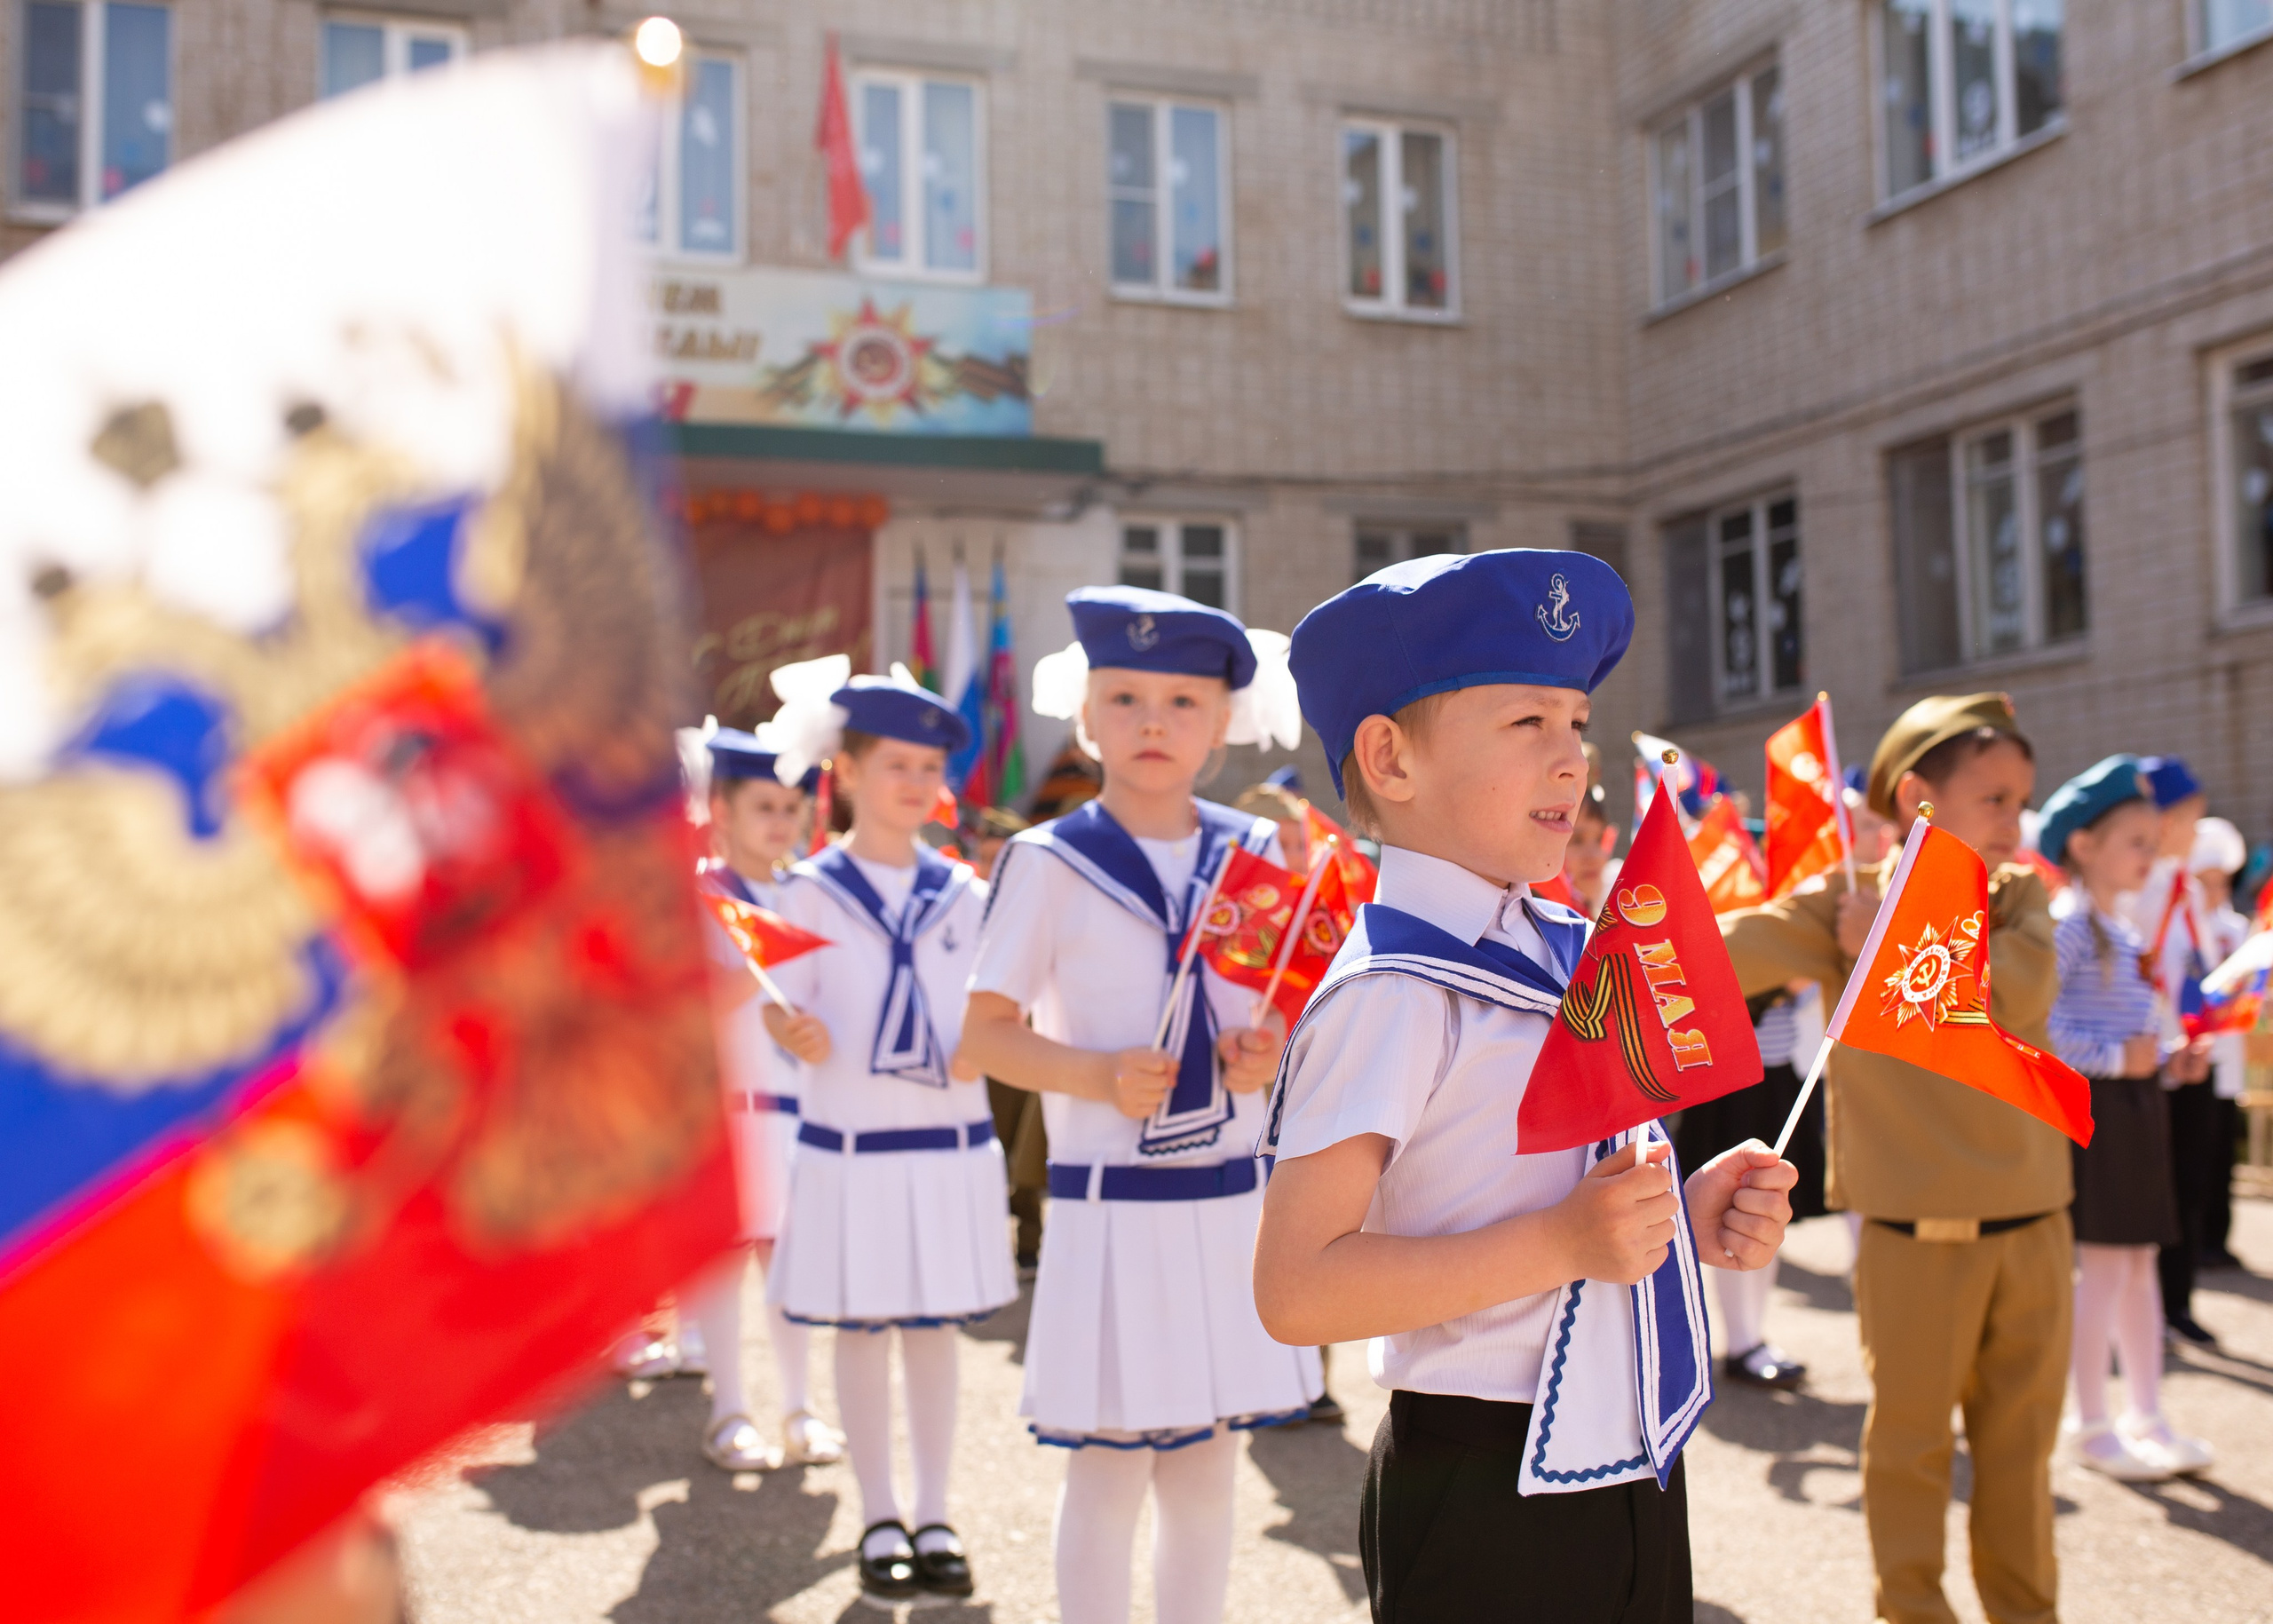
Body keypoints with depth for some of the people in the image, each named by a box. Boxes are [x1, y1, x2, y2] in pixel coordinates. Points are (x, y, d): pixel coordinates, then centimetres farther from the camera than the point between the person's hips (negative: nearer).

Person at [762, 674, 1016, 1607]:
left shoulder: (966, 895, 6)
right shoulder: (810, 892, -1)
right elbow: (783, 1013, -4)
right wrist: (796, 1034, -26)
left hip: (953, 1144, 2)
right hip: (849, 1146, -2)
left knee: (936, 1328, 9)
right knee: (860, 1329, 6)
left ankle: (933, 1520, 22)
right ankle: (879, 1521, 21)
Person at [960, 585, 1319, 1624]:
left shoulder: (1257, 856, 6)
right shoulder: (1049, 862, -6)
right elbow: (986, 1032, -4)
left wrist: (1270, 1054, -6)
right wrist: (1097, 1075, -20)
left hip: (1232, 1198, 4)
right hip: (1108, 1201, -4)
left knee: (1207, 1461, 13)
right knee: (1107, 1465, 3)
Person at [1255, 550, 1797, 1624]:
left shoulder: (1582, 958, 9)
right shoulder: (1391, 993, -18)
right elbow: (1296, 1288, -23)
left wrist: (1689, 1217, 3)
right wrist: (1560, 1242, -26)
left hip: (1634, 1477, 8)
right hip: (1483, 1500, -8)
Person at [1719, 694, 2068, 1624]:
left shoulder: (2020, 895, 7)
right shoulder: (1846, 903, -4)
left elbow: (2020, 990, -14)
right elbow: (1739, 949, -19)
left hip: (2033, 1221, 4)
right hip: (1917, 1228, -4)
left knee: (2021, 1439, 15)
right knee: (1911, 1435, 6)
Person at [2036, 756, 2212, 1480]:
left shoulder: (2127, 932, 16)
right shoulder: (2068, 924, -13)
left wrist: (2167, 1056, 5)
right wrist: (2115, 1056, -23)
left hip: (2136, 1100, 9)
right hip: (2094, 1102, -9)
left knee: (2140, 1261, 12)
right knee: (2103, 1263, -4)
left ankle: (2146, 1415, 21)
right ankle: (2092, 1427, 7)